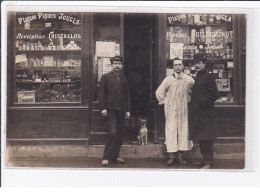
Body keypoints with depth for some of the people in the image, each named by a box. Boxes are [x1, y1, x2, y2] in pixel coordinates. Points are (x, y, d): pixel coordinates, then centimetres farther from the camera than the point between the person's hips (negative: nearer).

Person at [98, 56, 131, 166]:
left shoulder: (123, 79, 16)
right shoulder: (105, 77, 4)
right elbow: (101, 93, 0)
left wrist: (128, 110, 12)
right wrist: (103, 108, -9)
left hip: (121, 110, 5)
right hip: (111, 109, -5)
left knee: (121, 134, 5)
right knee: (113, 132, -14)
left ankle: (115, 155, 18)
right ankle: (106, 157, -6)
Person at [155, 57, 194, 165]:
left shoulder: (189, 79, 6)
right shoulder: (168, 79, 4)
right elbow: (159, 92, 7)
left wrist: (189, 100, 9)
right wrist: (165, 102, 4)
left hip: (183, 110, 1)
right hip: (171, 110, -1)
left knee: (183, 131, 2)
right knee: (171, 131, -4)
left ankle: (180, 156, 9)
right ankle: (171, 156, -1)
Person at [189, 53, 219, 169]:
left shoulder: (208, 77, -9)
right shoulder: (198, 78, 19)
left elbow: (214, 94, -14)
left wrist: (203, 102, -16)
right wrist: (192, 104, 15)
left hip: (205, 114, -9)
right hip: (197, 114, 9)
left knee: (206, 139, -8)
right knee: (200, 138, 13)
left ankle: (209, 163, -4)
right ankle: (205, 160, 21)